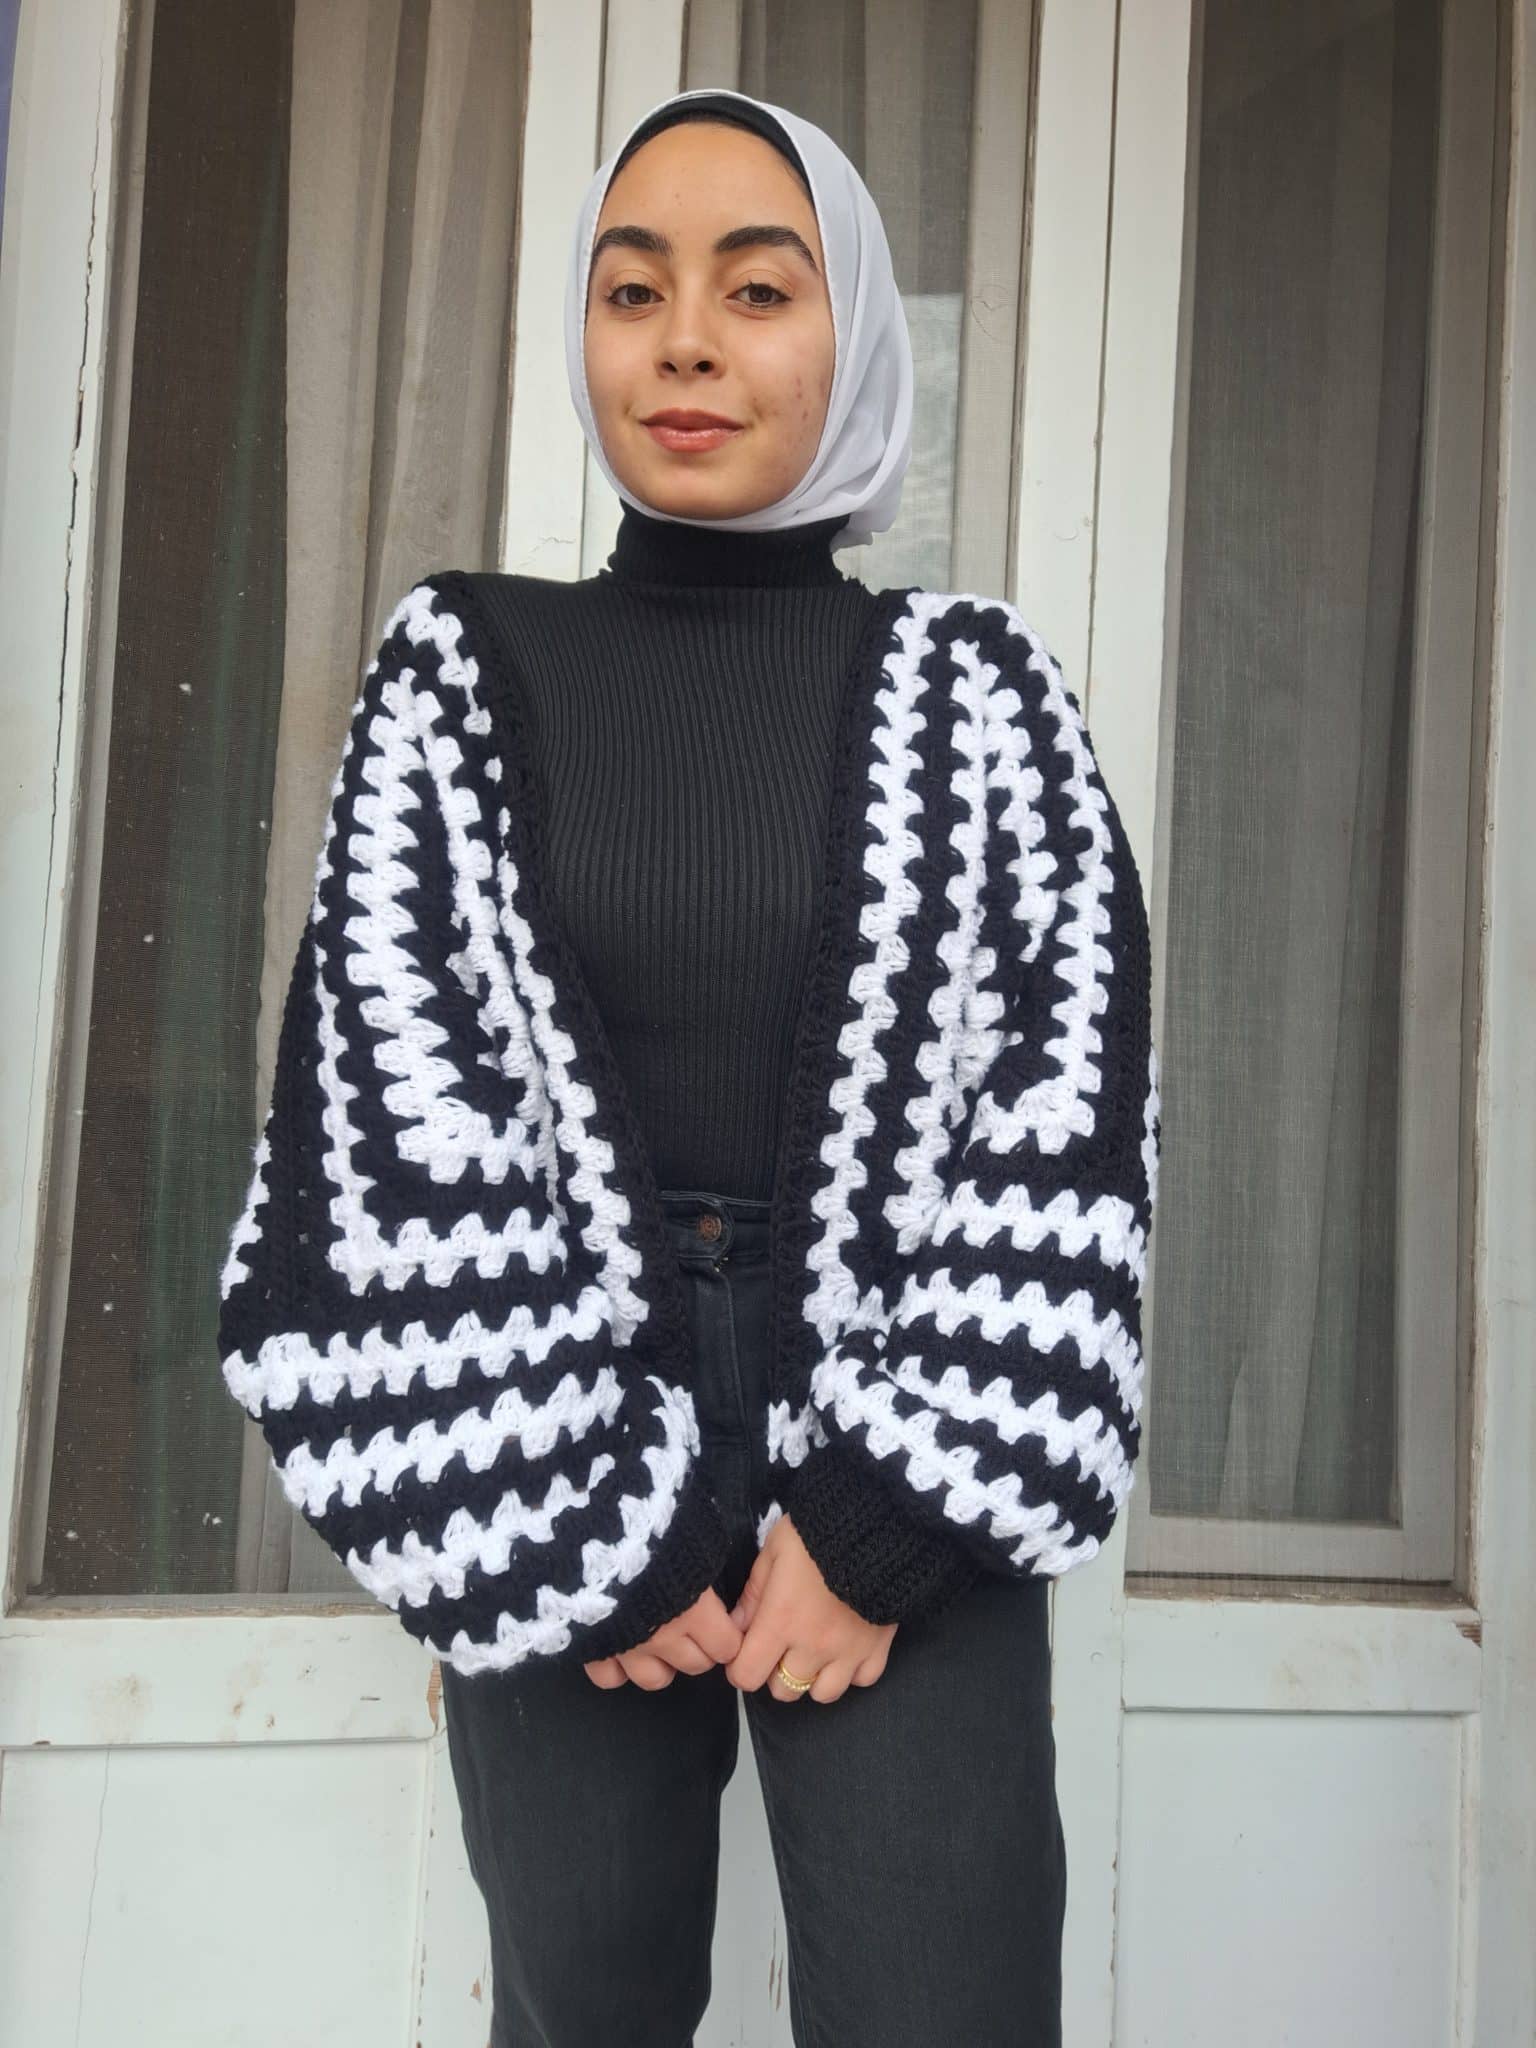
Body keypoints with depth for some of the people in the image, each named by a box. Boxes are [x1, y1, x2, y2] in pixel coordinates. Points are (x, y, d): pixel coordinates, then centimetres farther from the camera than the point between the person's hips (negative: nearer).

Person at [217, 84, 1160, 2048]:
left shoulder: (975, 685, 2)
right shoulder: (464, 669, 3)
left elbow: (1068, 1111, -5)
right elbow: (390, 1107, -4)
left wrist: (892, 1516, -11)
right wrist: (569, 1529, -8)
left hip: (904, 1490, 0)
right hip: (552, 1474, 1)